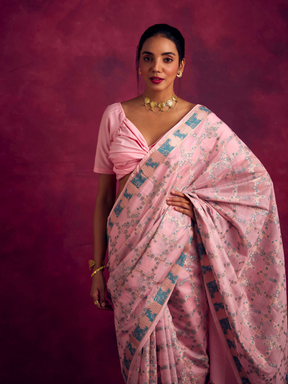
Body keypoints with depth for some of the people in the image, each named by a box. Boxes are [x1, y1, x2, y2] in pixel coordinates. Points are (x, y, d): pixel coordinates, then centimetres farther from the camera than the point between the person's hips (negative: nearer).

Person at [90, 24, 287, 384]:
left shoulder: (202, 122, -1)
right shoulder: (115, 116, 3)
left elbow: (257, 179, 2)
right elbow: (104, 195, 4)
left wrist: (198, 203, -9)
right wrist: (98, 267, 4)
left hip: (181, 251, -1)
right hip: (130, 254, 1)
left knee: (185, 354, 11)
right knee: (139, 349, 13)